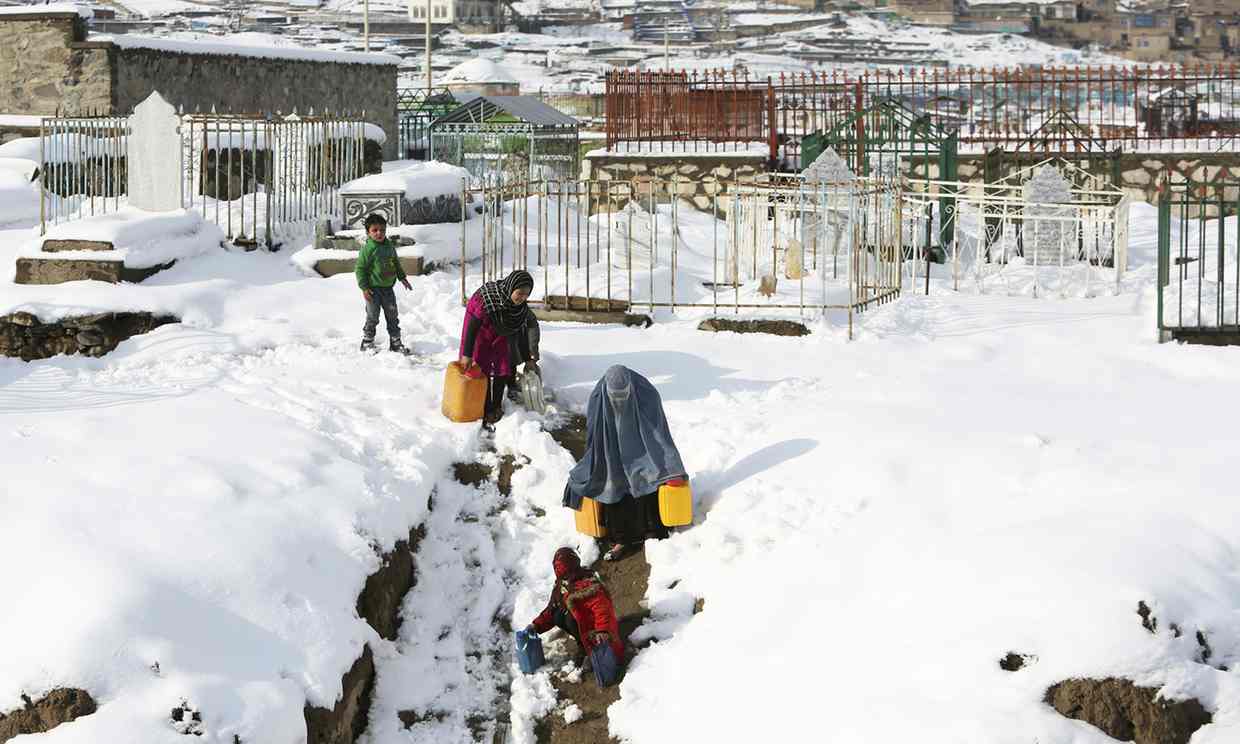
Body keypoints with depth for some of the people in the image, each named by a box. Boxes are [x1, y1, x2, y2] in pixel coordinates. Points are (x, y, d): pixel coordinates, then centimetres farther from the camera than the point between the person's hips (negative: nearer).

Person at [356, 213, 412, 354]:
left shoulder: (390, 247, 6)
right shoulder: (367, 249, -13)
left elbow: (396, 263, 22)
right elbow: (360, 268, -12)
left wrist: (402, 277, 21)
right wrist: (364, 287, -15)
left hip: (388, 287, 6)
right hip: (373, 289, -6)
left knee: (393, 316, 11)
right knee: (372, 317, -2)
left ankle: (395, 342, 20)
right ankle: (367, 342, 11)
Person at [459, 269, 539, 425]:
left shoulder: (522, 307, -21)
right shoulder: (486, 298, -39)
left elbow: (522, 333, -7)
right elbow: (472, 326, -33)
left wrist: (528, 359, -2)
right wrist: (466, 354, -32)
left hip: (500, 334, 5)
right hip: (480, 331, -5)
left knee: (503, 368, 5)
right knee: (482, 369, -6)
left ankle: (497, 406, 18)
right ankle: (486, 411, 1)